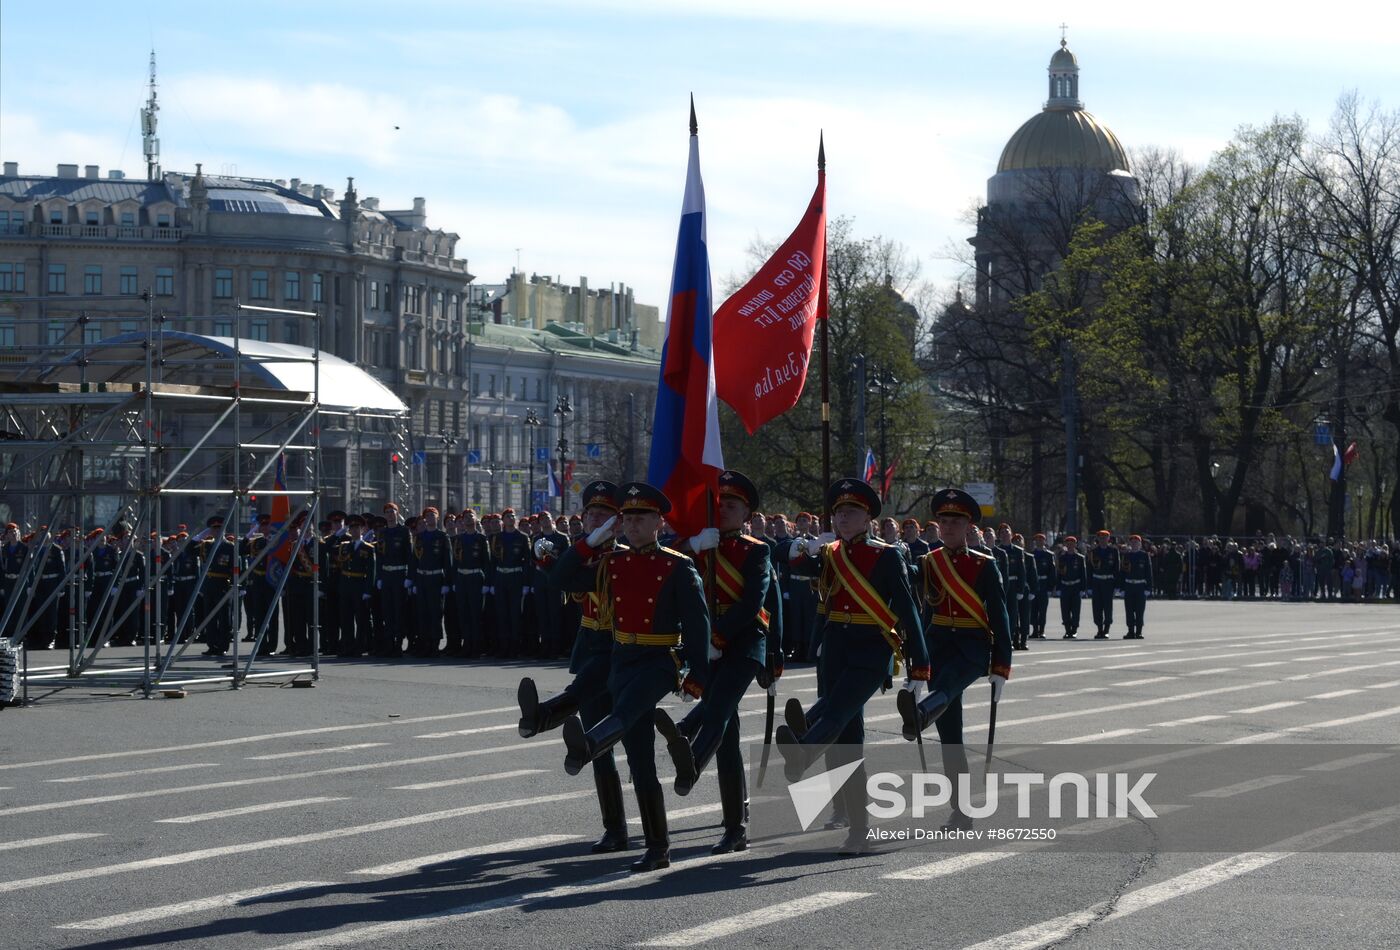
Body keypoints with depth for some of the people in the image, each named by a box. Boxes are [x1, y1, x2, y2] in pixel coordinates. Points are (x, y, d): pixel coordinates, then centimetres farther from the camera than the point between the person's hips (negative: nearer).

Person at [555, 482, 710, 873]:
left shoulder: (678, 568, -3)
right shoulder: (611, 564, 11)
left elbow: (698, 624, -6)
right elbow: (564, 580, 10)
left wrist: (696, 676, -12)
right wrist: (592, 541, 1)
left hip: (661, 661, -5)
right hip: (622, 660, 5)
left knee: (628, 707, -38)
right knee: (640, 762, 3)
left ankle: (587, 746, -70)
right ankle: (657, 848, 7)